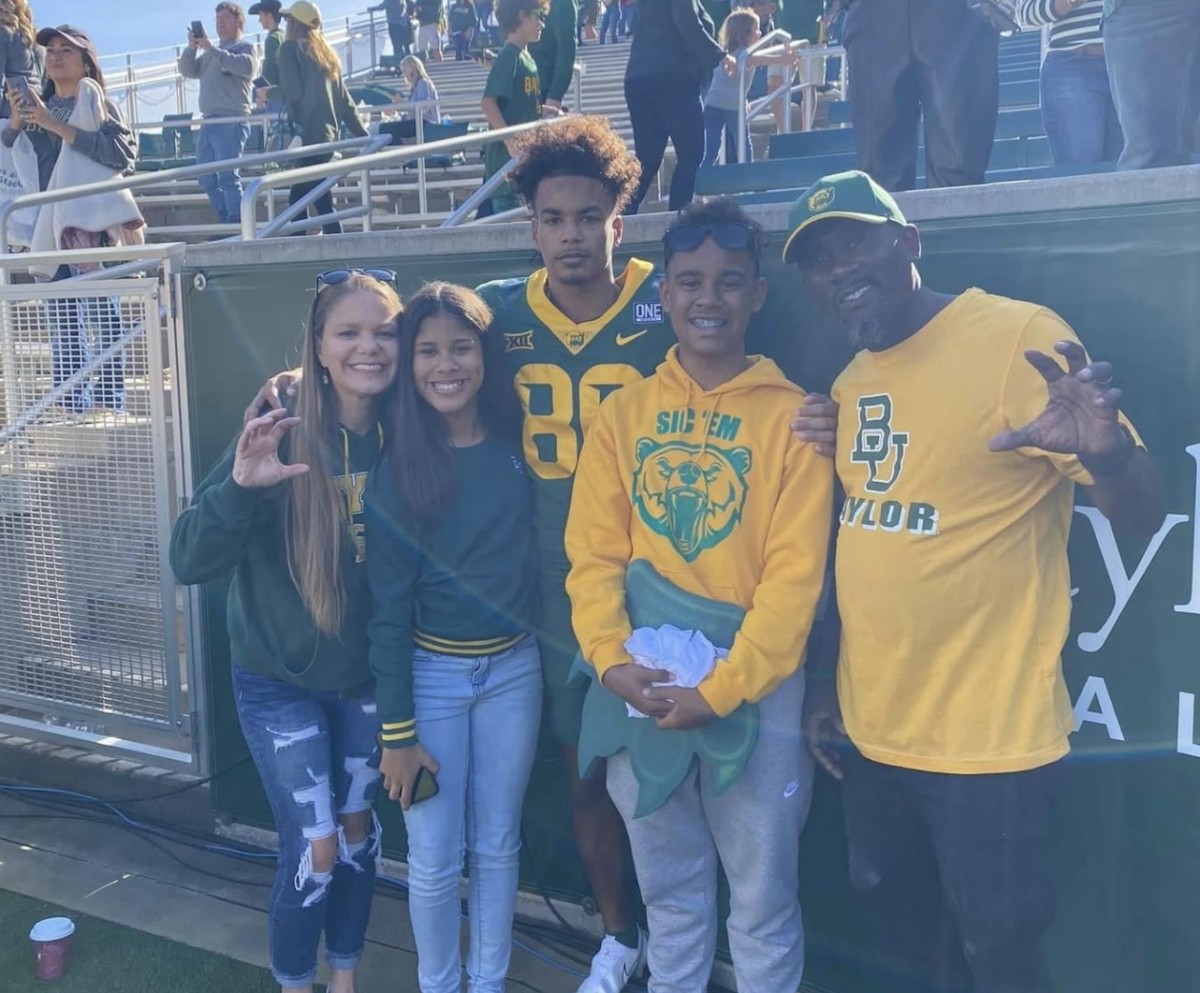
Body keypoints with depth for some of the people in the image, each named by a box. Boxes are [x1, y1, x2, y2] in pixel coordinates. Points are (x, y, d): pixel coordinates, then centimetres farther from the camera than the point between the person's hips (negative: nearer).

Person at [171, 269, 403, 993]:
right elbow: (191, 562, -24)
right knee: (314, 849, 2)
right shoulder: (281, 432, -20)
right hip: (280, 680, -3)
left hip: (367, 674, 4)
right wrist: (241, 485, -41)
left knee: (358, 830, 18)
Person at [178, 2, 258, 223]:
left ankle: (236, 225, -18)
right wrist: (191, 48, 2)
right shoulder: (210, 51, 24)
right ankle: (227, 222, 15)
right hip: (209, 121, 8)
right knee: (207, 179, 8)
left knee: (228, 175, -17)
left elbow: (246, 67, -17)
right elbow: (187, 71, 19)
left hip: (232, 121, -8)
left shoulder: (246, 47, 5)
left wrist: (212, 49, -16)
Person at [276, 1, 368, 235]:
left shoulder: (292, 48, 0)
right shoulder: (326, 52, 21)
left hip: (307, 134, -8)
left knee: (322, 202, -8)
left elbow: (292, 91, -13)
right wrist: (364, 136, 17)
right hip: (328, 133, 8)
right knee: (298, 198, 12)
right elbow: (344, 101, 18)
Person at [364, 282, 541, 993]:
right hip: (431, 675, -2)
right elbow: (389, 604, -9)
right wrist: (396, 728, -9)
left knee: (498, 845, 15)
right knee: (435, 857, 9)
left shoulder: (517, 446, -3)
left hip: (513, 670, 2)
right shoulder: (400, 467, -9)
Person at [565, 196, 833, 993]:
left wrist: (721, 688, -15)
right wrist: (612, 659, -13)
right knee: (670, 892, 19)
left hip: (753, 691, -3)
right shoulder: (622, 414, 5)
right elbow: (592, 552, 1)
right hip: (643, 692, 3)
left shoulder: (792, 415, -5)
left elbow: (795, 574, -10)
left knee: (763, 903, 10)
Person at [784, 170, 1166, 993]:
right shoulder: (849, 383, 7)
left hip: (989, 735, -6)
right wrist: (825, 680, 15)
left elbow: (1143, 515, -17)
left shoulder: (1020, 337, -14)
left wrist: (1106, 453, -39)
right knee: (886, 913, 23)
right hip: (869, 725, 7)